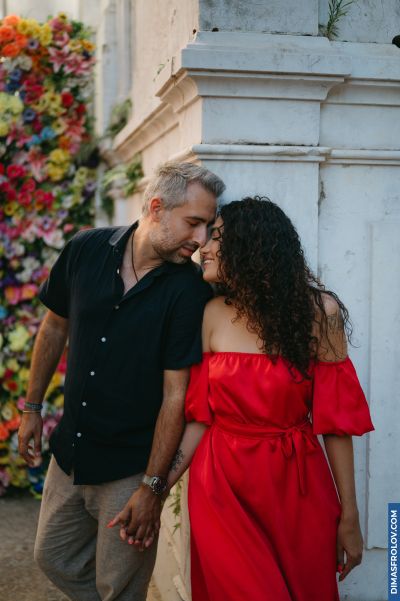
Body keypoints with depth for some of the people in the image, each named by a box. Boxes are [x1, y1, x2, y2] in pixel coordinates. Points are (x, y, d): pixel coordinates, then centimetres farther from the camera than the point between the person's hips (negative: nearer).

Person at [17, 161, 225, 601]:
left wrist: (152, 486, -16)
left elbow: (176, 393, -17)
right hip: (71, 449, 5)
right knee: (53, 557, 19)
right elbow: (55, 326, 8)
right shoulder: (86, 250, -7)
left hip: (132, 464, -4)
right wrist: (32, 406, 12)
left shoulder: (190, 290, -18)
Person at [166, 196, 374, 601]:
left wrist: (349, 516, -5)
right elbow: (200, 417, 0)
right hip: (222, 486, 1)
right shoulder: (214, 314, -3)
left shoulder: (319, 312, -9)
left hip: (296, 485, -1)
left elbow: (336, 420, -7)